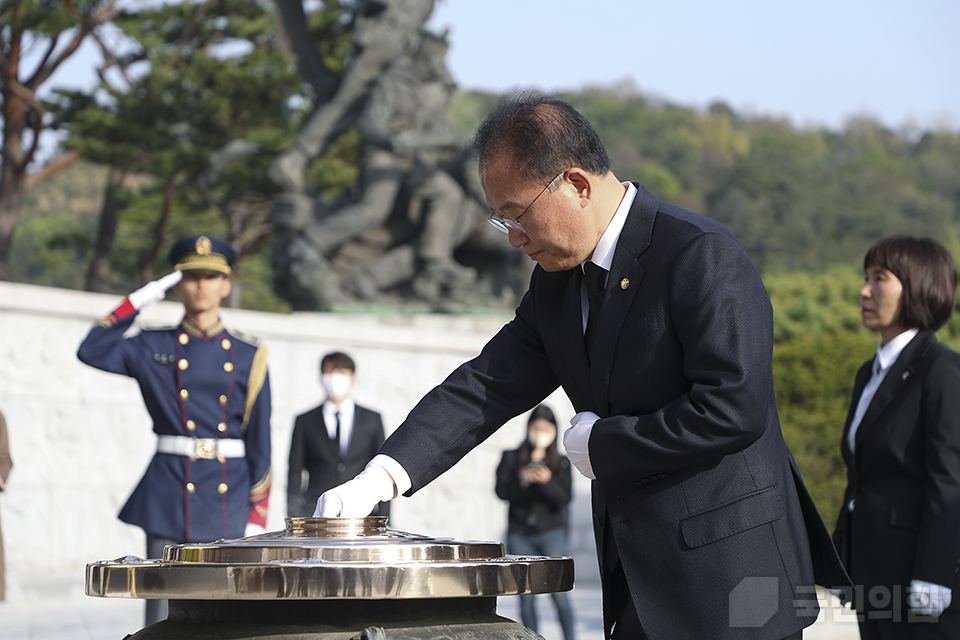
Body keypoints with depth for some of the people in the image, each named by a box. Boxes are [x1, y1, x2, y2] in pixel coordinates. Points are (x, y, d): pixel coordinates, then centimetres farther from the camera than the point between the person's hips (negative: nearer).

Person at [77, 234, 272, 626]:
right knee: (164, 613, -2)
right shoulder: (153, 348, 8)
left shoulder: (247, 355, 7)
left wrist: (257, 517, -1)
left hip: (228, 499, 1)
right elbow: (92, 351, -8)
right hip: (168, 498, 0)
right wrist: (139, 300, -4)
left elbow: (260, 442, 5)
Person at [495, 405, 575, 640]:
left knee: (558, 591, -11)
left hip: (551, 532, -1)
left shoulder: (561, 463, 9)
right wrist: (521, 480, -19)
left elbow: (564, 498, -2)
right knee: (525, 596, 1)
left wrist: (547, 481, -19)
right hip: (519, 534, 1)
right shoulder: (511, 458, 10)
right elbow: (501, 490, -1)